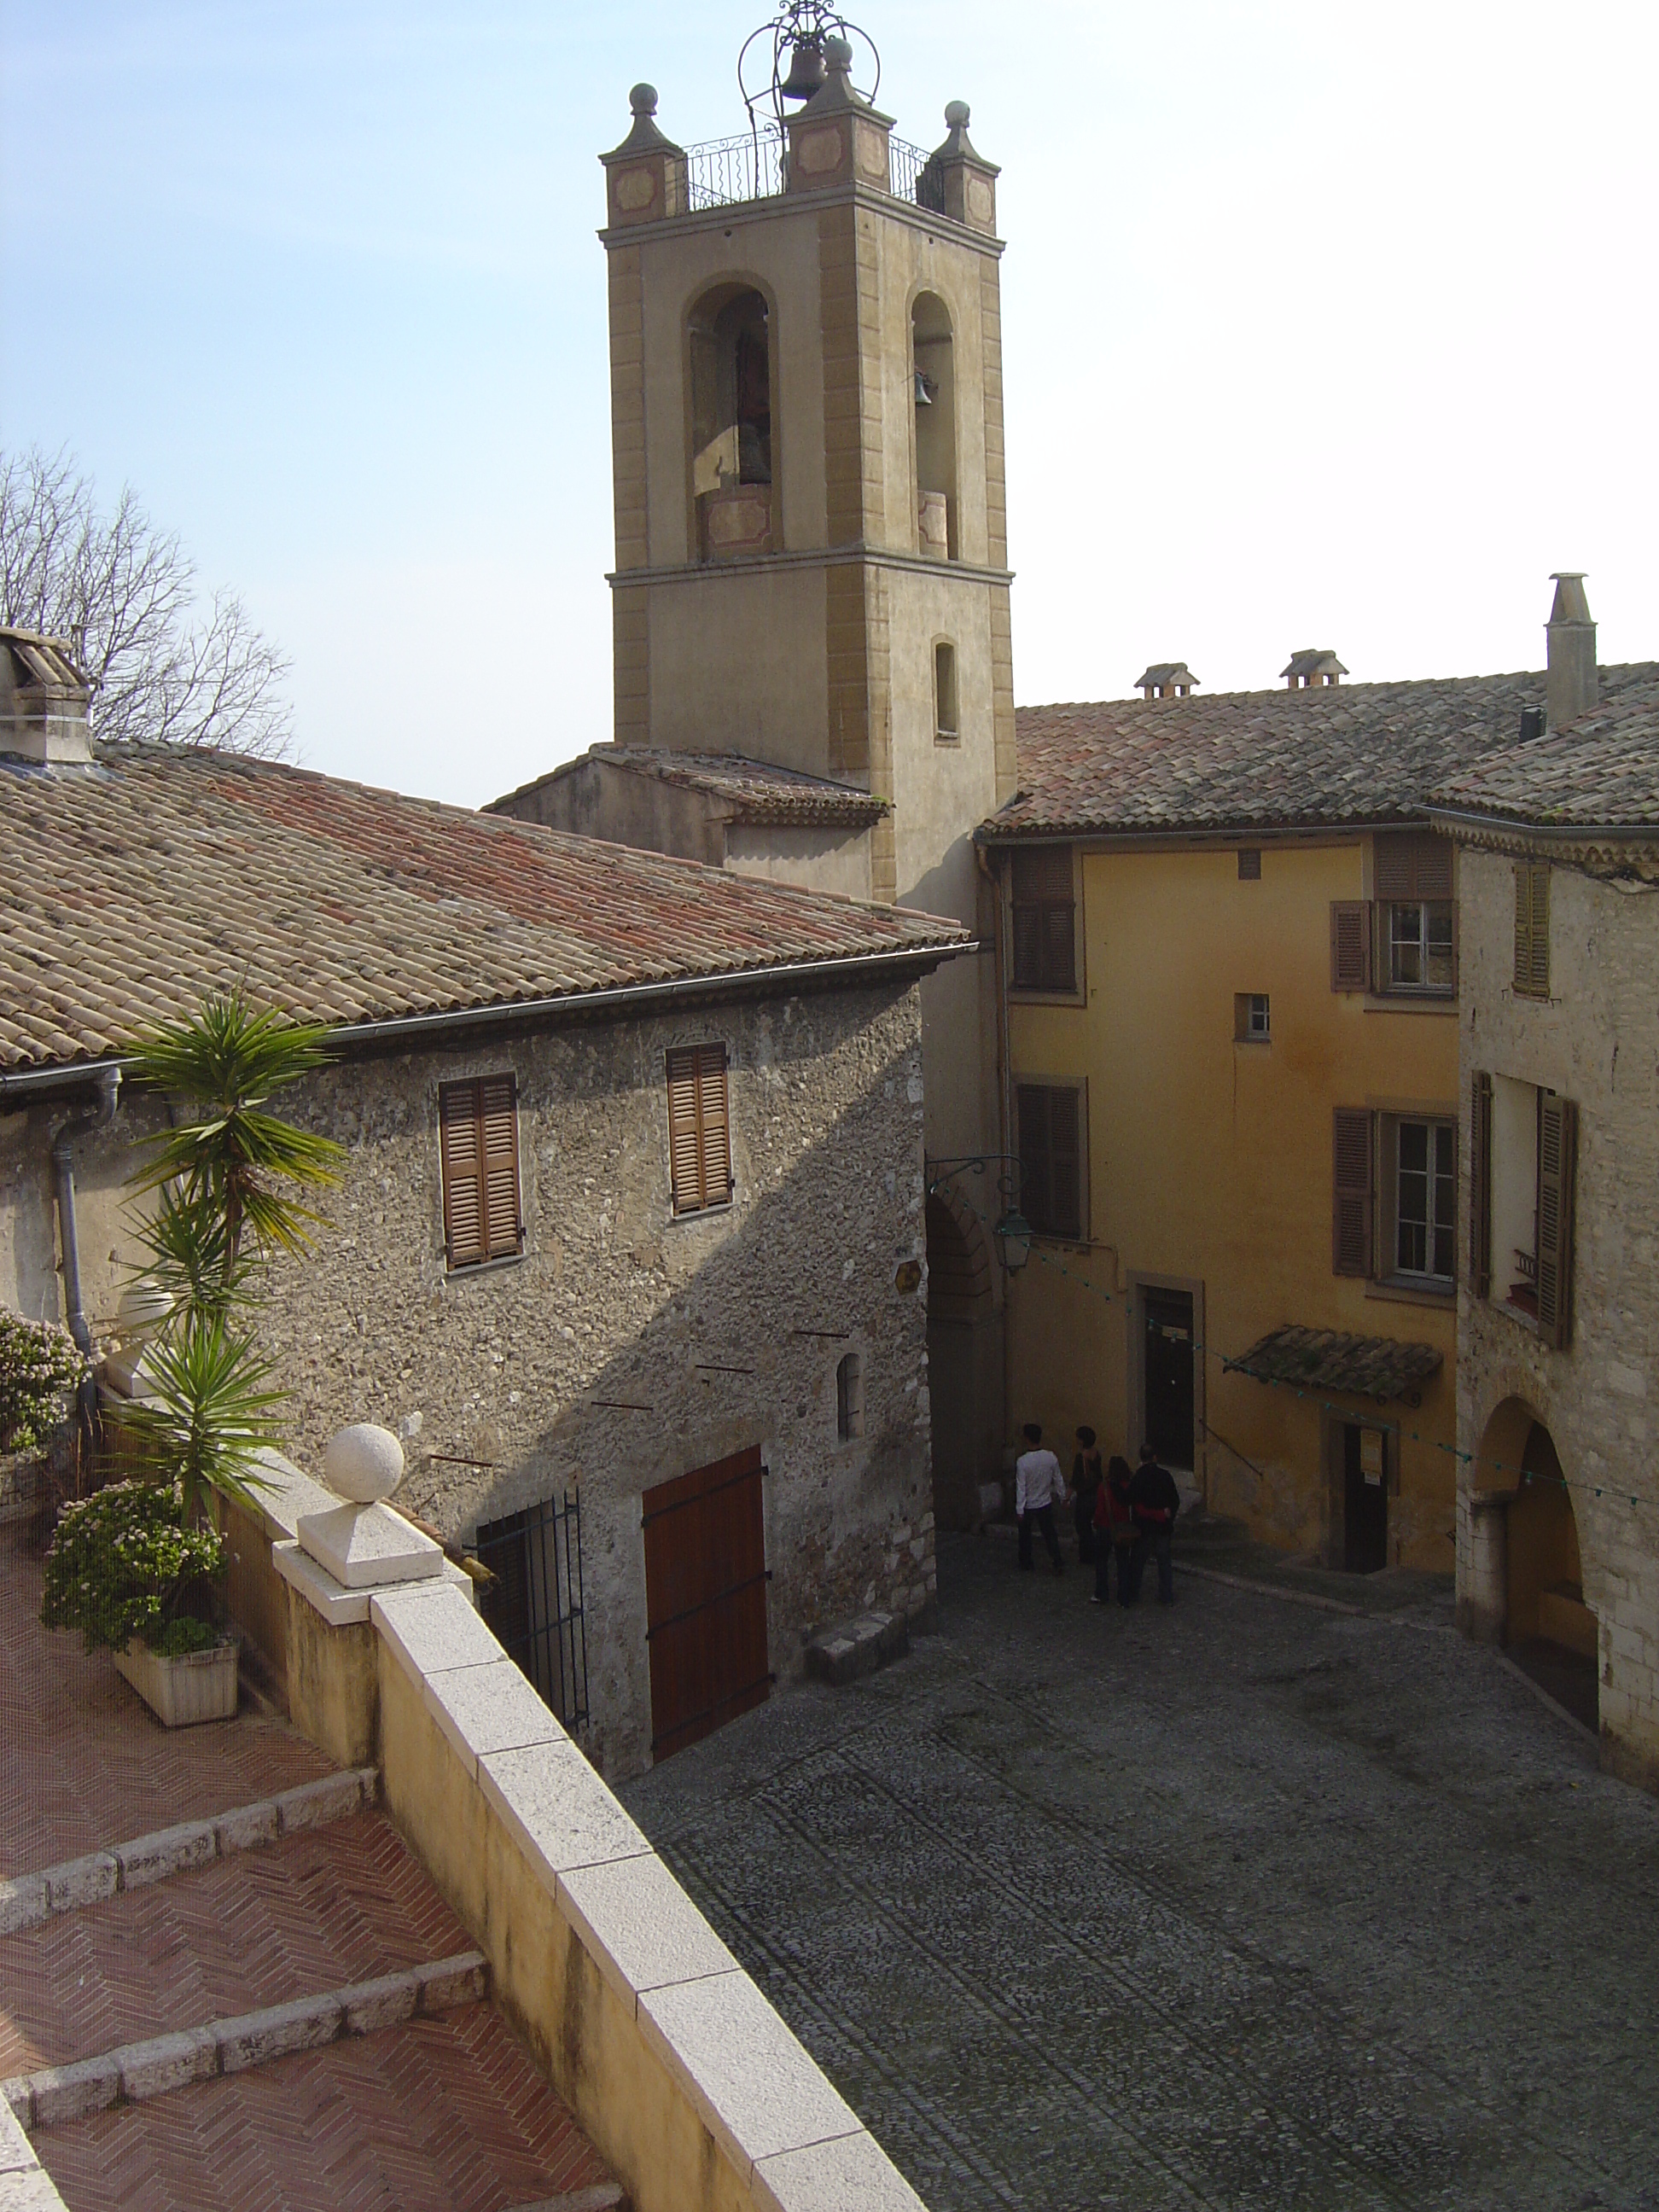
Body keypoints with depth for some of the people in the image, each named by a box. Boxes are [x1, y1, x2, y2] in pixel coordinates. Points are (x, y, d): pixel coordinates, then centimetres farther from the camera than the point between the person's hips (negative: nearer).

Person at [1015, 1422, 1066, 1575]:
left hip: (1028, 1506, -3)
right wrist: (1062, 1497, 15)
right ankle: (1058, 1563, 7)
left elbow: (1021, 1488, -20)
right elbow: (1058, 1480, 0)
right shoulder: (1051, 1457, -12)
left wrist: (1019, 1510, -13)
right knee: (1050, 1534, 14)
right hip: (1045, 1504, 3)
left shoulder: (1022, 1461, -24)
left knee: (1025, 1535, 17)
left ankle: (1026, 1565, 28)